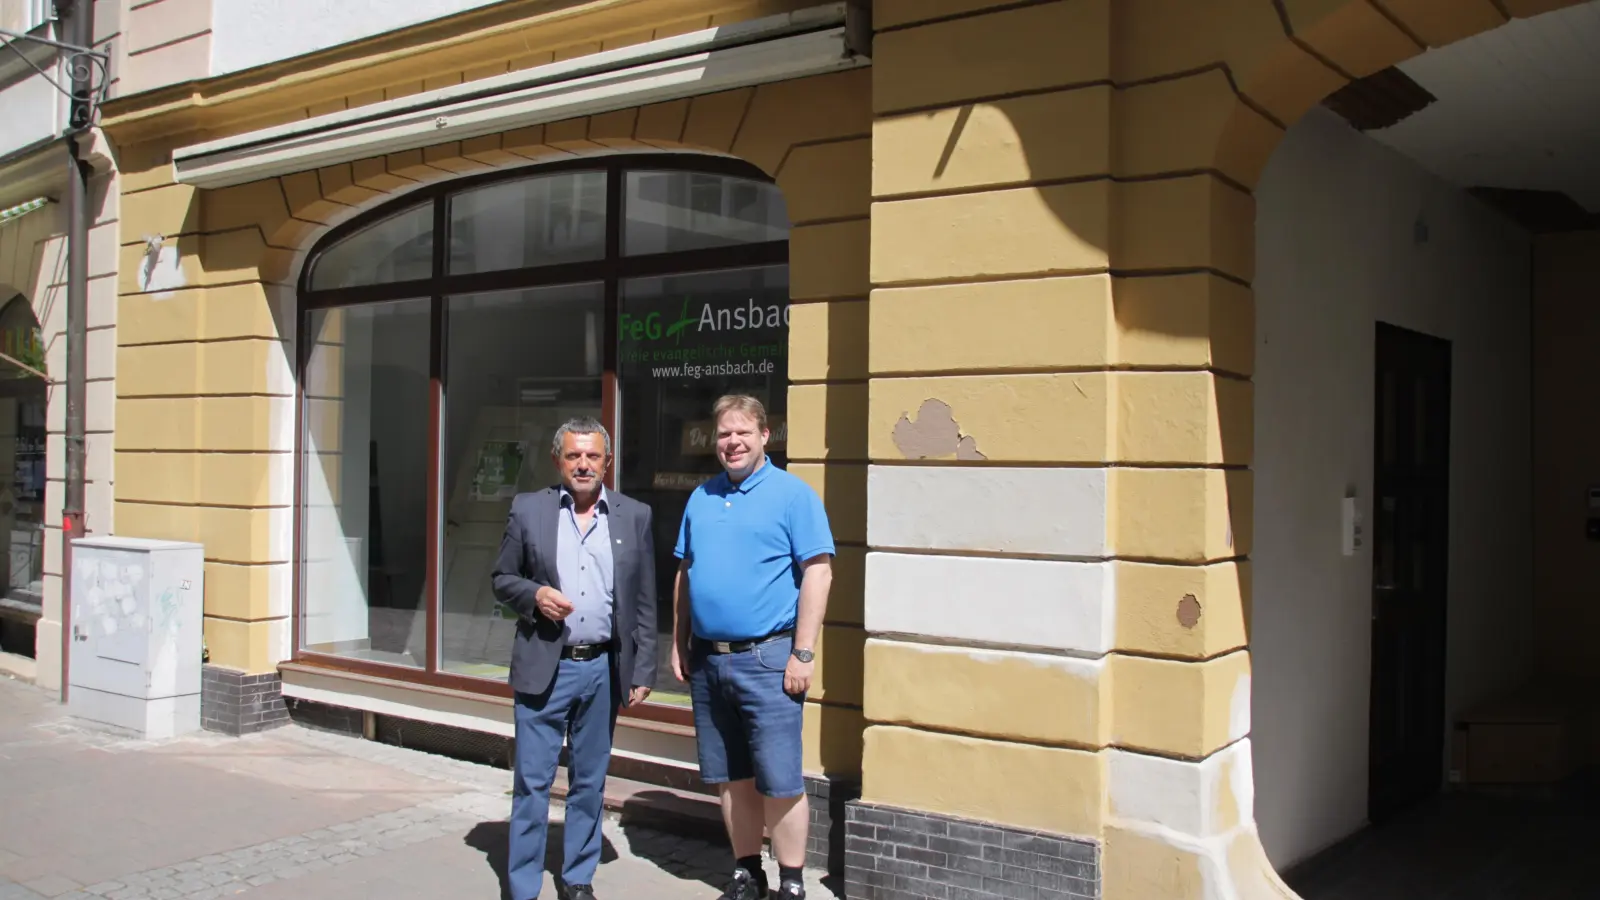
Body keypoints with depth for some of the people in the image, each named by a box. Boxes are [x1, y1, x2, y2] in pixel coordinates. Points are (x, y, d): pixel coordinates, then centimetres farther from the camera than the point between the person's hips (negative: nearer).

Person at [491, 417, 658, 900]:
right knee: (532, 782, 2)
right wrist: (534, 594, -14)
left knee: (589, 782, 12)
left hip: (604, 669, 1)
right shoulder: (528, 509, 3)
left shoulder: (634, 516, 4)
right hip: (544, 667, -1)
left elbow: (645, 602, 5)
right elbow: (502, 579, 8)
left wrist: (643, 672, 2)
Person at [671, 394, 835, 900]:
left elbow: (818, 573, -10)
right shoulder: (701, 498, 13)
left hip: (766, 659, -6)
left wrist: (803, 655, -14)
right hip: (706, 659, 6)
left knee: (779, 782, -2)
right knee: (730, 779, 13)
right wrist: (679, 645, 13)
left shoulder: (793, 494, -5)